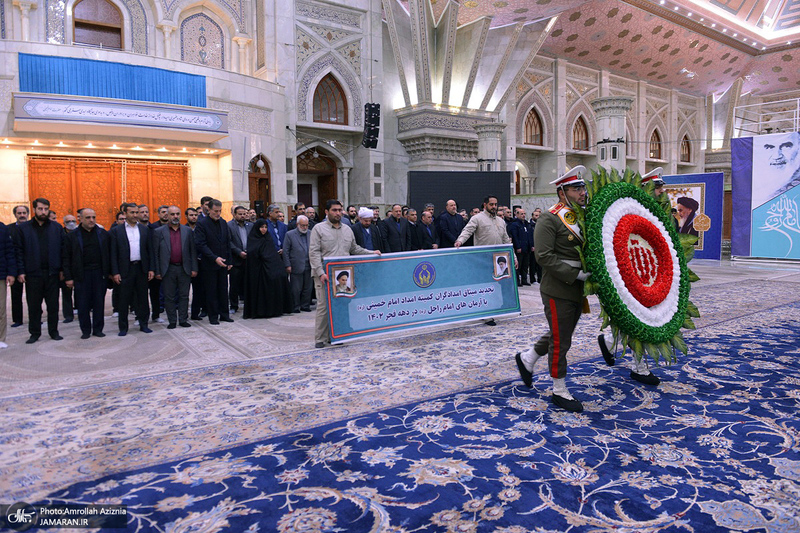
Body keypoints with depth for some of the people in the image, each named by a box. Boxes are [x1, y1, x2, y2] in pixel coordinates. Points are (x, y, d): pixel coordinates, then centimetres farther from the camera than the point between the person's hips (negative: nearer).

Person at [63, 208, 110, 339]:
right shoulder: (72, 236, 3)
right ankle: (85, 330, 14)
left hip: (100, 274, 1)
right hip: (81, 275, -1)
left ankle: (98, 329, 16)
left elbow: (109, 254, 8)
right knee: (83, 304, 3)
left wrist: (110, 272, 3)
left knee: (99, 303, 5)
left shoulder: (103, 234, 6)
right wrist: (68, 277, -3)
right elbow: (67, 258, 2)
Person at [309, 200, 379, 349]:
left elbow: (355, 249, 23)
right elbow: (314, 253, -7)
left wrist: (371, 253, 10)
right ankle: (320, 339, 1)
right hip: (325, 275, -5)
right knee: (324, 306, -6)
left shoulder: (347, 229, 16)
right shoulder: (319, 229, 0)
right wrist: (321, 273, -16)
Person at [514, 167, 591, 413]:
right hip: (558, 291, -8)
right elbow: (544, 257, -21)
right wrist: (574, 274, -25)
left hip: (578, 290, 8)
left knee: (560, 334, 21)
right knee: (560, 341, 3)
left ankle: (527, 358, 42)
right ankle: (560, 392, 19)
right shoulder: (549, 219, -14)